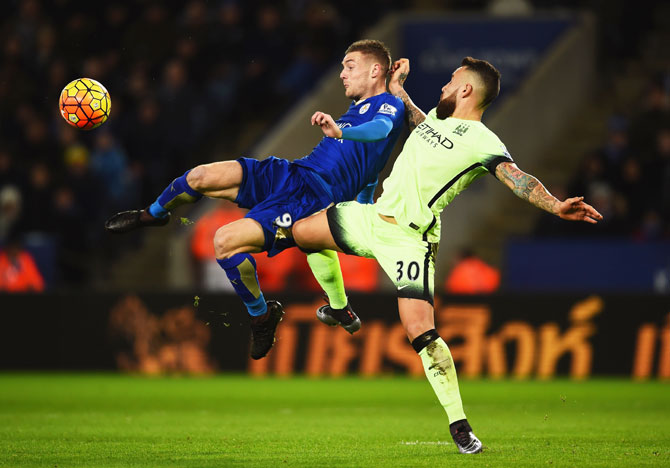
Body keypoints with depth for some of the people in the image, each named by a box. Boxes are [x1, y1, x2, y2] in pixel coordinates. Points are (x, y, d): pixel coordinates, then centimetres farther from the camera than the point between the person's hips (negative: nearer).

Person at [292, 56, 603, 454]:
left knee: (420, 330, -19)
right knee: (302, 231, 14)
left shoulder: (482, 142, -13)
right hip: (371, 217, 8)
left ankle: (459, 425, -10)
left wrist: (554, 205, -43)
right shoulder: (438, 118, 12)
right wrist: (398, 90, 28)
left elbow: (517, 178, -27)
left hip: (409, 239, -8)